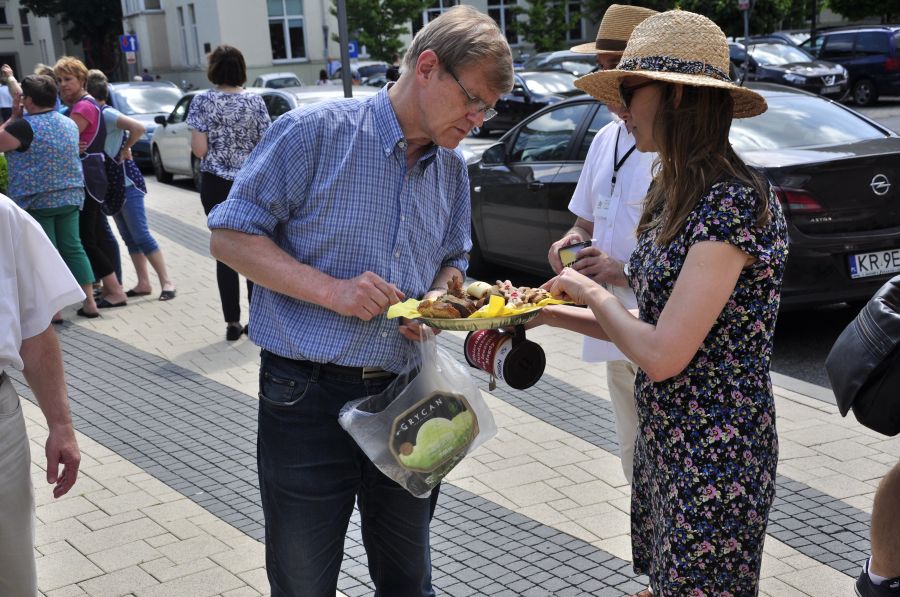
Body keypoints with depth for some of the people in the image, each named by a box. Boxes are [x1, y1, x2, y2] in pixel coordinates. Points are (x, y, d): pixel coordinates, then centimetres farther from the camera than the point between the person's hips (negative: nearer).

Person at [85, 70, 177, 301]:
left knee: (141, 235, -9)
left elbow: (139, 128, -28)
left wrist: (124, 151, -16)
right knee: (130, 237, 10)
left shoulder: (107, 114, -14)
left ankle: (167, 282, -6)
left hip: (127, 184, -9)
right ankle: (143, 283, 15)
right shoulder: (98, 114, 11)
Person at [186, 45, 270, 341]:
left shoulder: (202, 101, -5)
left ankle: (232, 322, 7)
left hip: (216, 184, -1)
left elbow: (199, 149, -9)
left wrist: (216, 149, 10)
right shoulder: (255, 101, -2)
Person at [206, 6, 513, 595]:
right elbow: (230, 235, -9)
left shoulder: (453, 170, 9)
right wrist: (331, 290, -20)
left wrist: (439, 299, -3)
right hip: (309, 398, -5)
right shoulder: (316, 131, -11)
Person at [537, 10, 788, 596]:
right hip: (664, 439, 9)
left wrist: (593, 292, -10)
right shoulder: (677, 195, 8)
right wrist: (547, 313, 7)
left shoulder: (734, 202, -22)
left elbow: (663, 354, -25)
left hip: (715, 454, -9)